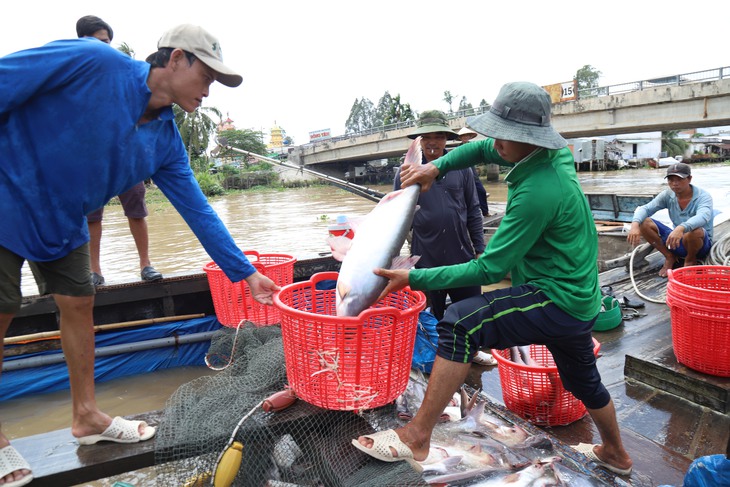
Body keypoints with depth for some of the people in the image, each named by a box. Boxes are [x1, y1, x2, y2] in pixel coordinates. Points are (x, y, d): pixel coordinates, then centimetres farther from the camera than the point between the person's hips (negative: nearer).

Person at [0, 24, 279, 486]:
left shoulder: (166, 143, -6)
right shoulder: (93, 62, -24)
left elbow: (198, 210, -4)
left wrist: (246, 273, -6)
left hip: (63, 224, 7)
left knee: (79, 304, 8)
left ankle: (86, 415, 25)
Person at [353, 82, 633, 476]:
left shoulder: (536, 192, -26)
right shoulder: (558, 154, 0)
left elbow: (490, 269, -24)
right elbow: (482, 149, 12)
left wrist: (415, 278, -22)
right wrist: (438, 167, -4)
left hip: (555, 302, -10)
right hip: (579, 300, 10)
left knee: (459, 324, -22)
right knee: (582, 380, 29)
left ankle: (416, 437, -14)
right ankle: (615, 455, 55)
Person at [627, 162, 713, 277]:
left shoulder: (703, 196, -18)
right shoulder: (667, 195, -5)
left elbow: (703, 217, -40)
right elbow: (645, 208, -15)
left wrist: (681, 228, -60)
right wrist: (635, 224, -38)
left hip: (701, 243, -4)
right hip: (678, 241, 4)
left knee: (694, 231, -40)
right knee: (644, 223, -16)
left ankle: (691, 260, -5)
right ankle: (669, 257, 1)